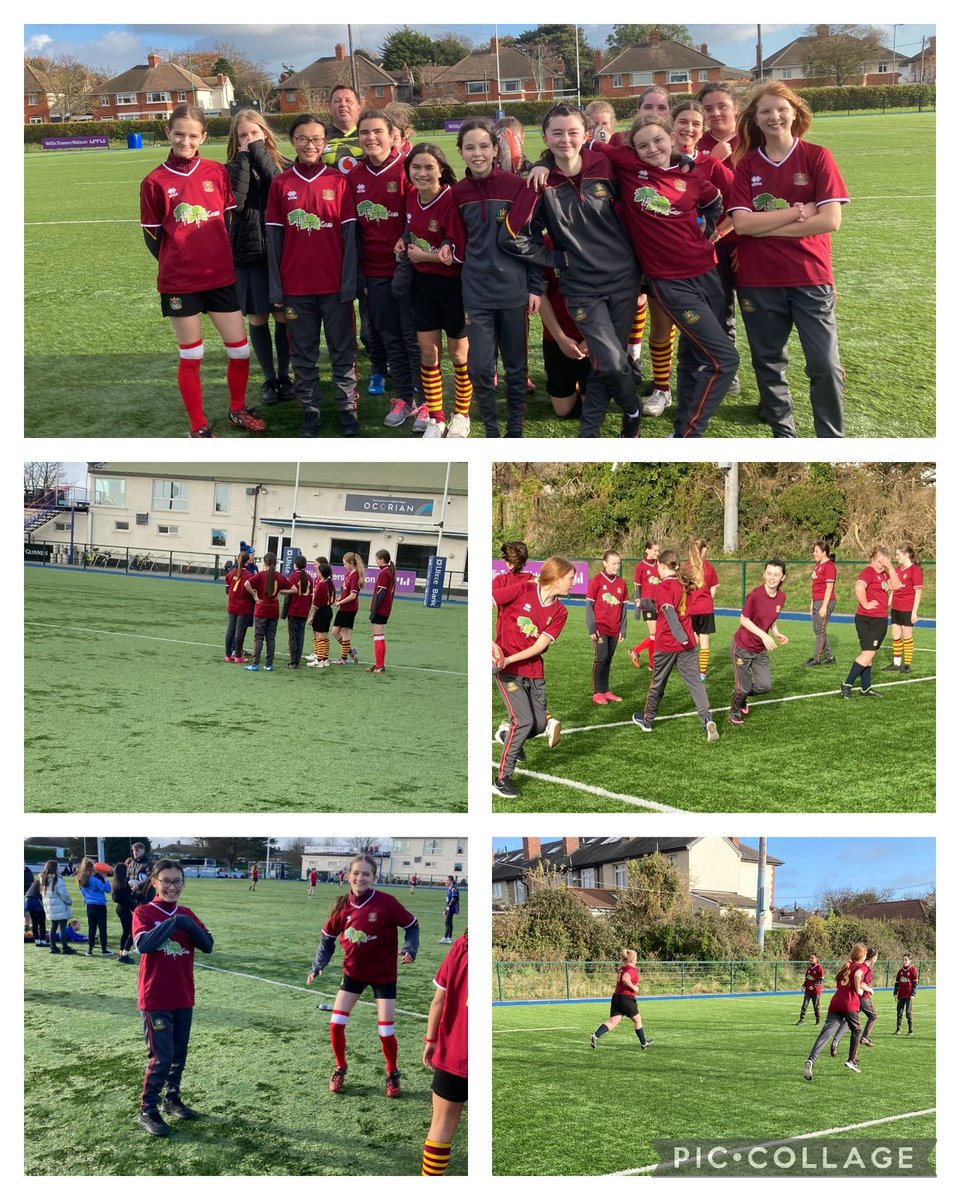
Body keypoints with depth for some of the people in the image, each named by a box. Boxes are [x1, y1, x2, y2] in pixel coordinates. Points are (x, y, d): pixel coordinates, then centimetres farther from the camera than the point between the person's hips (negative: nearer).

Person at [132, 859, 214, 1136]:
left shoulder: (187, 914, 7)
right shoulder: (144, 913, -7)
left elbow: (208, 945, -3)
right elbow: (143, 944, -25)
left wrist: (190, 926, -19)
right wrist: (173, 923, -26)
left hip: (184, 998, 5)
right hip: (155, 999, -5)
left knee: (179, 1054, 14)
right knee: (161, 1056, -7)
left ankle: (172, 1099, 31)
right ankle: (147, 1111, 3)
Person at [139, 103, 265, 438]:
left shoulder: (217, 172, 2)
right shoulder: (155, 181, -4)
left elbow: (230, 220, 10)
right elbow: (152, 235, 2)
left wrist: (221, 258, 7)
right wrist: (177, 264, 5)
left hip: (221, 278, 3)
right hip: (179, 283, -3)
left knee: (240, 350, 6)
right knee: (191, 357, 6)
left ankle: (238, 409, 30)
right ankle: (198, 427, 18)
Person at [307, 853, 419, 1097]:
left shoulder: (386, 902, -21)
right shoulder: (342, 905, -10)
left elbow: (412, 925, -9)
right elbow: (328, 936, 5)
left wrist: (409, 949, -25)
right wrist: (318, 966, -3)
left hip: (383, 974, -3)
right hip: (353, 971, 3)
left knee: (386, 1031, -1)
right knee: (336, 1024, -2)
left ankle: (392, 1074, 25)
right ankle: (340, 1068, 23)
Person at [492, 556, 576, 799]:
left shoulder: (559, 612, 0)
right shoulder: (523, 589, -14)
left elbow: (540, 646, -9)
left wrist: (509, 659, -24)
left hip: (534, 671, 6)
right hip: (506, 669, -6)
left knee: (540, 723, 6)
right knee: (524, 720, -16)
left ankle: (511, 738, 41)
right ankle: (502, 779, -4)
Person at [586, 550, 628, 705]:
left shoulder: (621, 583, 7)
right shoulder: (597, 581, -6)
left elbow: (624, 607, 11)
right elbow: (589, 605, -6)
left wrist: (623, 629, 7)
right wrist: (592, 628, -11)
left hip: (614, 630, 4)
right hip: (600, 628, -4)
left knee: (608, 660, 9)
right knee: (601, 658, -5)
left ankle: (606, 691, 16)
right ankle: (598, 693, 1)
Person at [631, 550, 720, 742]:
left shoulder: (664, 586, -13)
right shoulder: (685, 584, 9)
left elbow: (669, 612, -26)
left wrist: (681, 637, -32)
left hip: (666, 644, -5)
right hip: (688, 644, 5)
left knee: (658, 683, 12)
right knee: (695, 681, 0)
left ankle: (647, 720, 30)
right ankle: (707, 719, -19)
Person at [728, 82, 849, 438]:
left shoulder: (817, 157, -2)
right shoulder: (746, 164, 3)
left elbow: (831, 220, -12)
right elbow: (742, 223, -9)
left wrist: (767, 226, -11)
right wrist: (799, 212, -14)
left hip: (810, 278, -2)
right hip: (758, 281, 2)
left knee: (825, 365, -7)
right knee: (768, 363, 10)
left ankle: (832, 440, 6)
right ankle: (783, 433, 25)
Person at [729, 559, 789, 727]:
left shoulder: (781, 598, -4)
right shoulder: (755, 595, -23)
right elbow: (744, 619, -17)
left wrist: (776, 633, -7)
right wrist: (763, 635, -26)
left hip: (761, 650, 6)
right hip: (742, 648, -6)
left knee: (765, 686, -3)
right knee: (744, 687, -2)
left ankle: (741, 695, 29)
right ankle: (735, 712, 30)